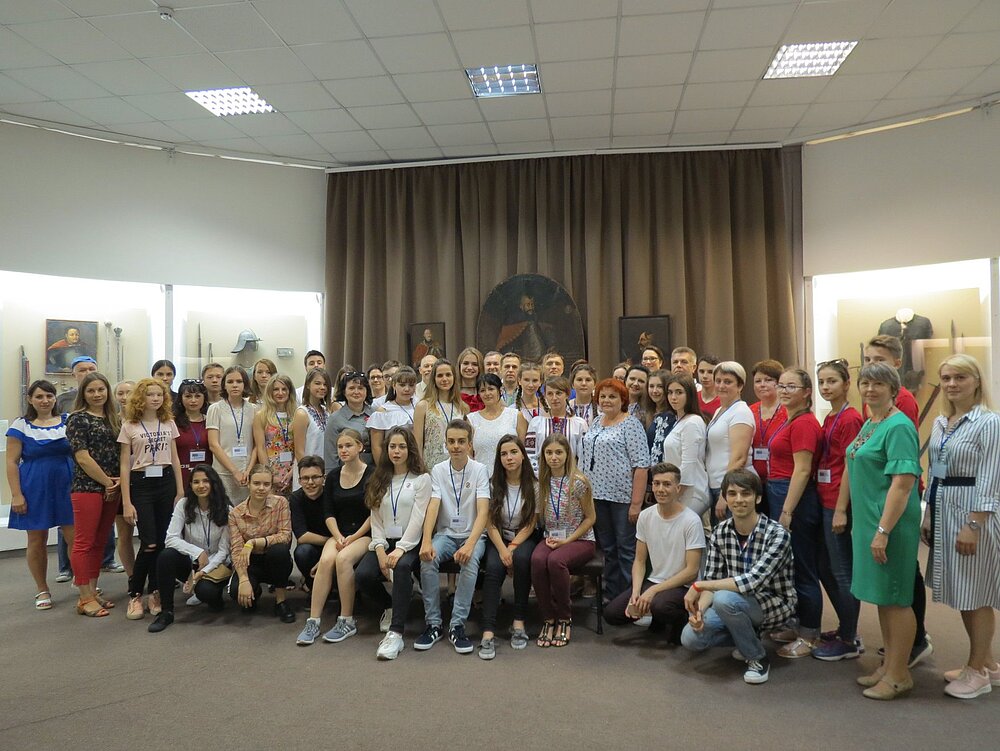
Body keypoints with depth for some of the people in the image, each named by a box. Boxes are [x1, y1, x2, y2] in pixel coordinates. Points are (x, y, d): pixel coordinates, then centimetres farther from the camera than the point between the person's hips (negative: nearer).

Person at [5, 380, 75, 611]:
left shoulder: (67, 421, 5)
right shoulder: (21, 425, 0)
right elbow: (12, 462, -2)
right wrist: (16, 495, -8)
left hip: (67, 487, 1)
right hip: (35, 490, -1)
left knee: (76, 538, -2)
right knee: (37, 541, 8)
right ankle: (42, 591, 23)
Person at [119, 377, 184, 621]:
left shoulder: (169, 423, 9)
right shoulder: (129, 426, 0)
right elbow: (124, 466, -2)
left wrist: (180, 491, 6)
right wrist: (126, 502, -7)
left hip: (166, 482, 3)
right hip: (141, 483, -3)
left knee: (162, 542, 3)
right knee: (149, 543, -9)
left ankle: (155, 593, 16)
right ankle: (135, 595, 9)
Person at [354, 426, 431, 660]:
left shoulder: (422, 478, 2)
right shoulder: (380, 481, 15)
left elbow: (417, 519, -8)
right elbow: (376, 519, 7)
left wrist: (400, 549, -20)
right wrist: (381, 551, -8)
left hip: (410, 543, -4)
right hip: (384, 542, 4)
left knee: (402, 567, -37)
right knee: (362, 575, -23)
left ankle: (395, 634, -34)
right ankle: (390, 606, 9)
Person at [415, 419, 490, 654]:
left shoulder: (480, 470, -6)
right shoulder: (438, 470, 2)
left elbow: (483, 512, -15)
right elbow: (432, 507, -9)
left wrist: (470, 544, -31)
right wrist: (426, 541, -27)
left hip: (472, 535, -2)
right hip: (445, 533, 2)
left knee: (470, 561, -34)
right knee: (427, 559, -28)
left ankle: (457, 625, -22)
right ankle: (433, 624, -14)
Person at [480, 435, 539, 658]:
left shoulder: (533, 485, -4)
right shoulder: (493, 484, -1)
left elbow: (531, 524, -6)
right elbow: (490, 523, -5)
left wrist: (512, 548, -18)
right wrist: (502, 550, -20)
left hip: (524, 538, -1)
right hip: (498, 538, 1)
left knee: (521, 559, -34)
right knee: (493, 568, -29)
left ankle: (519, 623, -21)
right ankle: (488, 633, -33)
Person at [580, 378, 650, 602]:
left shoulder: (631, 424, -8)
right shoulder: (596, 424, 14)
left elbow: (641, 465, -13)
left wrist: (636, 503, -18)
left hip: (622, 497, -7)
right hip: (598, 495, 7)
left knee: (627, 550, 1)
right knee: (607, 549, 15)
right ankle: (610, 596, 25)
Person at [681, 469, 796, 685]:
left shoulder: (777, 534, -22)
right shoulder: (720, 532, -5)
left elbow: (752, 581, -32)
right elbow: (712, 580, -4)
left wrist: (698, 586, -28)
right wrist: (698, 610, -24)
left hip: (774, 603, -5)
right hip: (739, 602, 5)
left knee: (725, 599, -34)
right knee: (691, 638, -17)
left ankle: (758, 658, -7)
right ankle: (747, 637, 12)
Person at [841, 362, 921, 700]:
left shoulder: (898, 427, -15)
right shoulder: (869, 425, 12)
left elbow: (903, 482, -22)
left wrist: (883, 530, -24)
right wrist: (854, 518, 19)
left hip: (891, 523, -9)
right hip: (868, 521, 9)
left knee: (895, 598, 2)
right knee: (882, 596, 17)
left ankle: (899, 675, 15)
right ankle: (888, 665, 29)